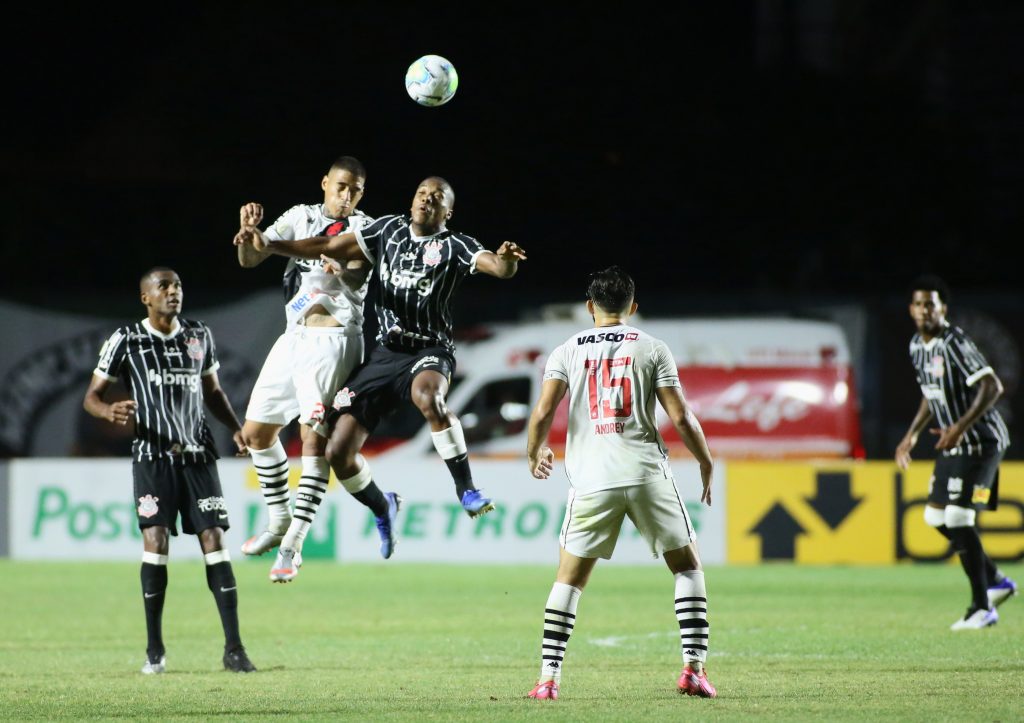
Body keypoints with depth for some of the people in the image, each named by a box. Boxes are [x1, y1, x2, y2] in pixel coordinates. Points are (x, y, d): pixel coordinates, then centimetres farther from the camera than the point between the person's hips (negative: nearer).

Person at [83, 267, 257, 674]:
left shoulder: (199, 337, 12)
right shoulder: (126, 341, 0)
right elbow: (91, 396, 2)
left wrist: (236, 429, 7)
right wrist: (109, 411, -22)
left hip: (198, 455, 3)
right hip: (152, 454, -3)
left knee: (214, 541, -5)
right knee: (156, 542, -12)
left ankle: (233, 648, -5)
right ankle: (154, 651, -2)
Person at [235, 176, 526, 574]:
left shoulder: (454, 246, -1)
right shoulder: (389, 229, 10)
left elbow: (499, 267, -18)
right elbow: (329, 248, 8)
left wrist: (505, 260, -42)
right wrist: (269, 245, -2)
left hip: (430, 350, -4)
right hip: (385, 352, 4)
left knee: (427, 396, -42)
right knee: (339, 452, -2)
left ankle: (466, 488, -30)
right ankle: (382, 511, 28)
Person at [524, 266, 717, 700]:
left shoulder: (568, 352, 8)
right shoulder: (651, 349, 5)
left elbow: (543, 412, -2)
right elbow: (680, 417, -1)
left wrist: (535, 454, 18)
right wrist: (706, 462, 14)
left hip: (592, 480, 1)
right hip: (647, 475, -1)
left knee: (569, 578, 10)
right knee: (687, 566, 14)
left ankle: (549, 678, 1)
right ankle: (694, 668, 3)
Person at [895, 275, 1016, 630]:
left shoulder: (954, 344, -19)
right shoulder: (917, 347, 9)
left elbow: (992, 386, -26)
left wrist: (961, 426, -31)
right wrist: (913, 434, 19)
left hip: (980, 441, -9)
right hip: (954, 444, 9)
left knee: (959, 517, -15)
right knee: (936, 516, 11)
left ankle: (982, 607, -8)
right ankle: (995, 581, 26)